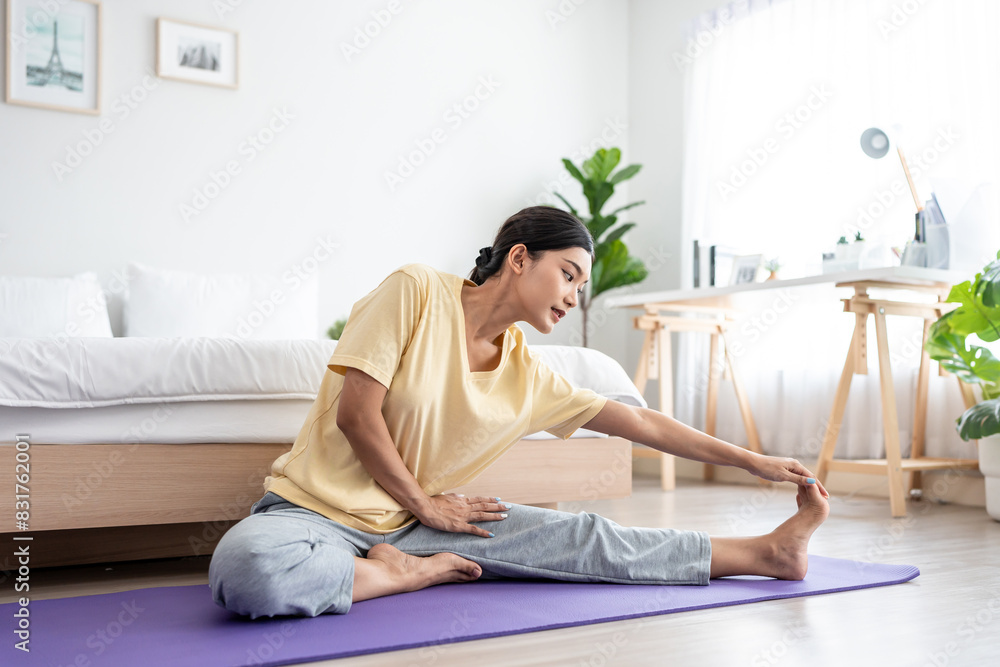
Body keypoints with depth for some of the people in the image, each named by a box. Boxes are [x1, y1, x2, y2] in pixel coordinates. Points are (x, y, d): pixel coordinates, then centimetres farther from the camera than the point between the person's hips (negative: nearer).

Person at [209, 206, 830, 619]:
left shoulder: (529, 377, 3)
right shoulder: (418, 290, -15)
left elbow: (639, 422, 8)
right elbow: (355, 414, -17)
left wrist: (752, 461, 8)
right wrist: (422, 504, -9)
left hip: (415, 521, 5)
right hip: (317, 505, -4)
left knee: (585, 536, -7)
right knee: (246, 569, -40)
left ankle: (765, 553, 3)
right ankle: (408, 573, -18)